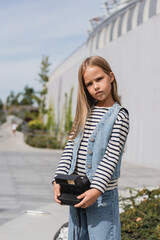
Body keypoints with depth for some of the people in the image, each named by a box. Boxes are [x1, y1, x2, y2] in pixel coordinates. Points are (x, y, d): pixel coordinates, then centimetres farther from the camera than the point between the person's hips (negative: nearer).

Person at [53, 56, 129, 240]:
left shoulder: (119, 115, -6)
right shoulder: (85, 113, 11)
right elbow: (70, 147, 7)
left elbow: (111, 156, -14)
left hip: (103, 194, -5)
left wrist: (97, 189, -22)